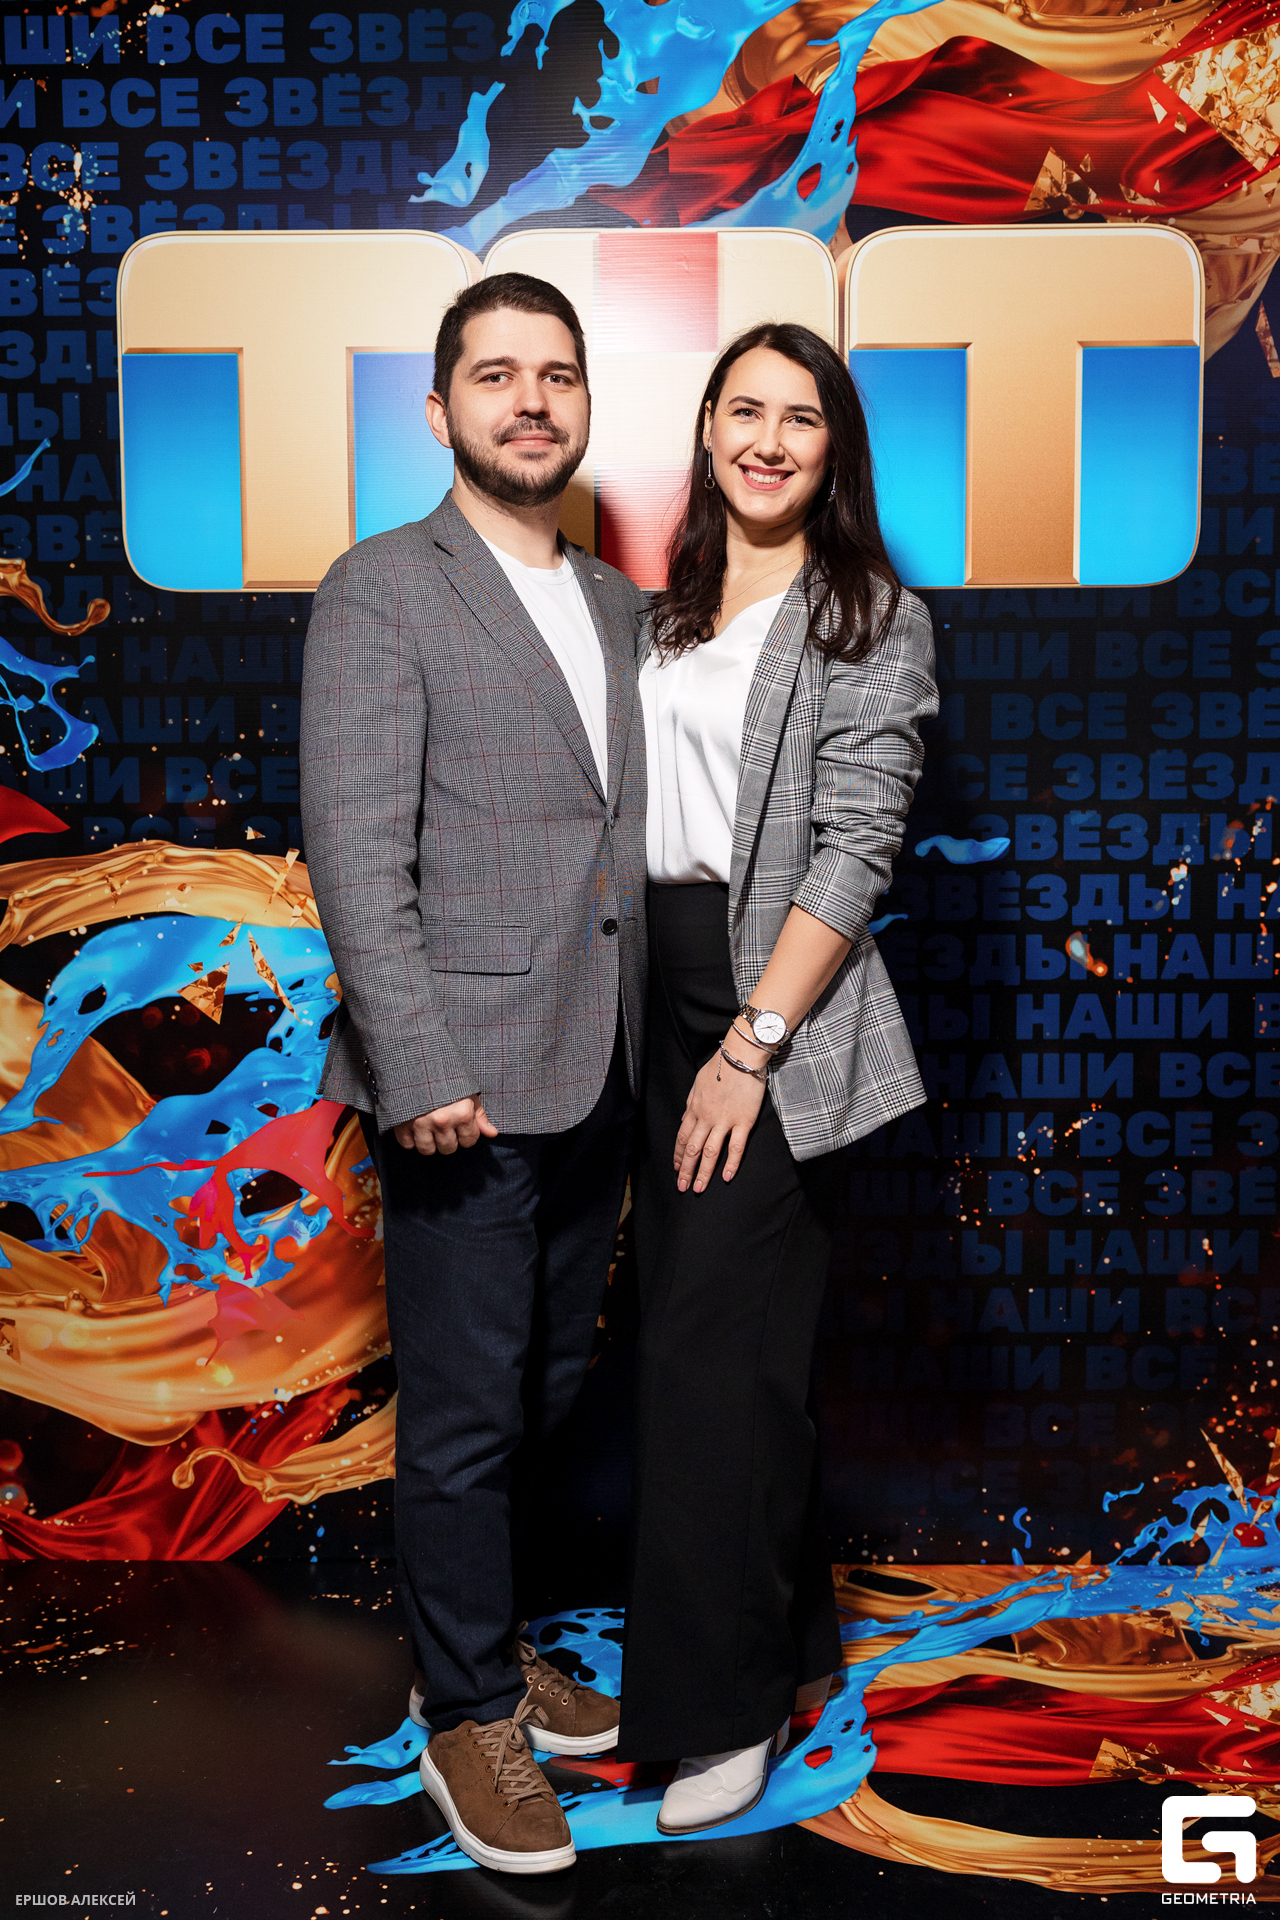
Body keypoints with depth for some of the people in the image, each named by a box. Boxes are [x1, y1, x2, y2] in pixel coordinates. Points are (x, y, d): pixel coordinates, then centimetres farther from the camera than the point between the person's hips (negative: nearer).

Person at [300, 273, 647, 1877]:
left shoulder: (619, 607, 15)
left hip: (596, 1079, 7)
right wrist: (421, 1075, -18)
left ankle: (492, 1640, 37)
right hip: (466, 1082, -6)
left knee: (545, 1396, 17)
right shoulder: (381, 593, -5)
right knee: (464, 1417, 4)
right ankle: (468, 1717, 23)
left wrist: (655, 1041, 9)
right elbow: (357, 854, -13)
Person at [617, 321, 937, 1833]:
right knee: (690, 1318, 11)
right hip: (656, 982, 7)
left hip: (780, 1000, -6)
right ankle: (787, 1632, 29)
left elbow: (855, 849, -12)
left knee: (713, 1338, -5)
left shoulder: (873, 619, -4)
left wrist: (752, 1045, -17)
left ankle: (727, 1704, 12)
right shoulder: (669, 604, 15)